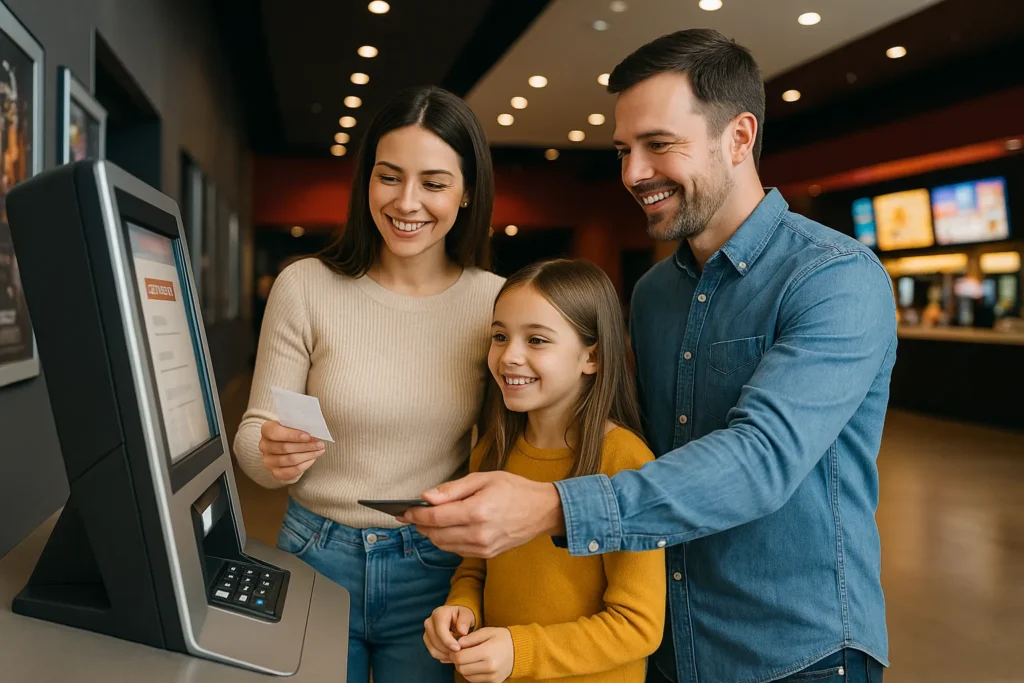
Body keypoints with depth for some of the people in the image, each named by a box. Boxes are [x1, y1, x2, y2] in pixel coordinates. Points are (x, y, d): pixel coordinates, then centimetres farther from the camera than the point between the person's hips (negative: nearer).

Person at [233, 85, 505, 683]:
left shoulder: (496, 301, -7)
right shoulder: (305, 286, -9)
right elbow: (253, 434, -4)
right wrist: (271, 455, -26)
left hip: (435, 570, 1)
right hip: (316, 555, 0)